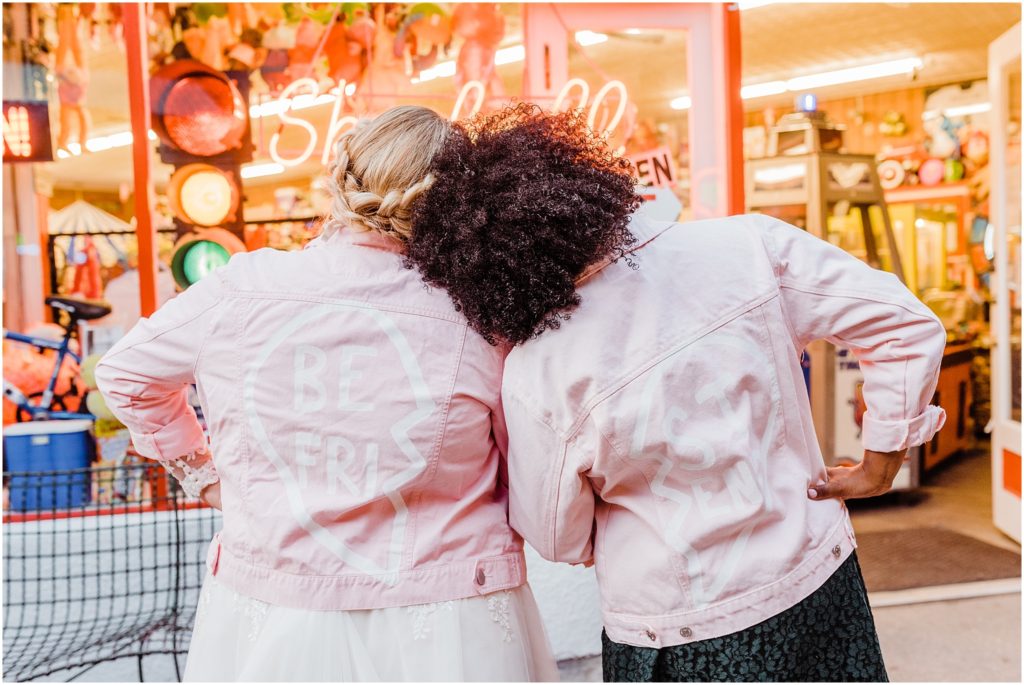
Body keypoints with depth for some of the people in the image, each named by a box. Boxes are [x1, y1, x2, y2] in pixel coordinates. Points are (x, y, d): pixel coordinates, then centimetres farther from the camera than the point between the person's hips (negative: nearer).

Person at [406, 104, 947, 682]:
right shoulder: (747, 246, -17)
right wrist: (880, 465, 1)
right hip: (817, 585, 3)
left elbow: (560, 540, -6)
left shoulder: (534, 377, -21)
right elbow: (909, 325, -9)